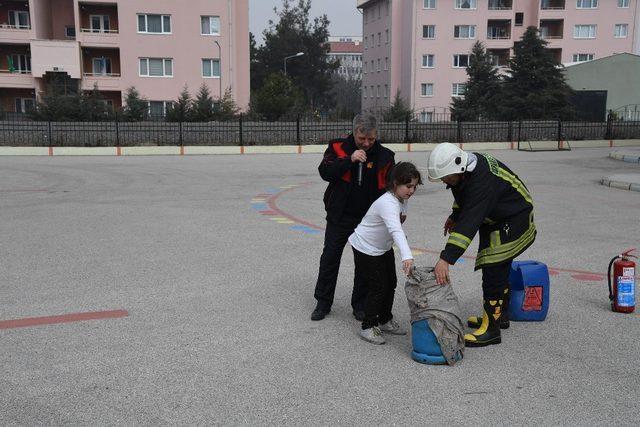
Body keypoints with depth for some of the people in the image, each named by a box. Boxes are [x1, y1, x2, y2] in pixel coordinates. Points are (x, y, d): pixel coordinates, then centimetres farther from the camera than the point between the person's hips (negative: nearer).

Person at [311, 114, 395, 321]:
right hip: (339, 217, -1)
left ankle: (360, 305, 23)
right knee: (330, 258, 7)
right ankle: (323, 303, 20)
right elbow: (325, 173, -18)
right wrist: (349, 160, -29)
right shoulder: (338, 148, -6)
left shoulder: (384, 156, -4)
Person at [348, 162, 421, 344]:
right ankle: (368, 327, 6)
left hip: (384, 247, 9)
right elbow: (396, 230, -51)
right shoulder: (388, 203, -35)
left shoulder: (402, 198, -6)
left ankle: (385, 320, 31)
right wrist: (407, 257, -61)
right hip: (366, 249, -9)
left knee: (391, 283, 13)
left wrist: (402, 216, -6)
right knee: (378, 287, -8)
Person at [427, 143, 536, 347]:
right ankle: (500, 315, 35)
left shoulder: (482, 180, -37)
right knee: (500, 268, 19)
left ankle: (491, 329, -8)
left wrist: (446, 259, -48)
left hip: (513, 222, -10)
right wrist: (454, 216, 20)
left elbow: (469, 223, -45)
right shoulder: (466, 167, -8)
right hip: (495, 220, 10)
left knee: (493, 270, -14)